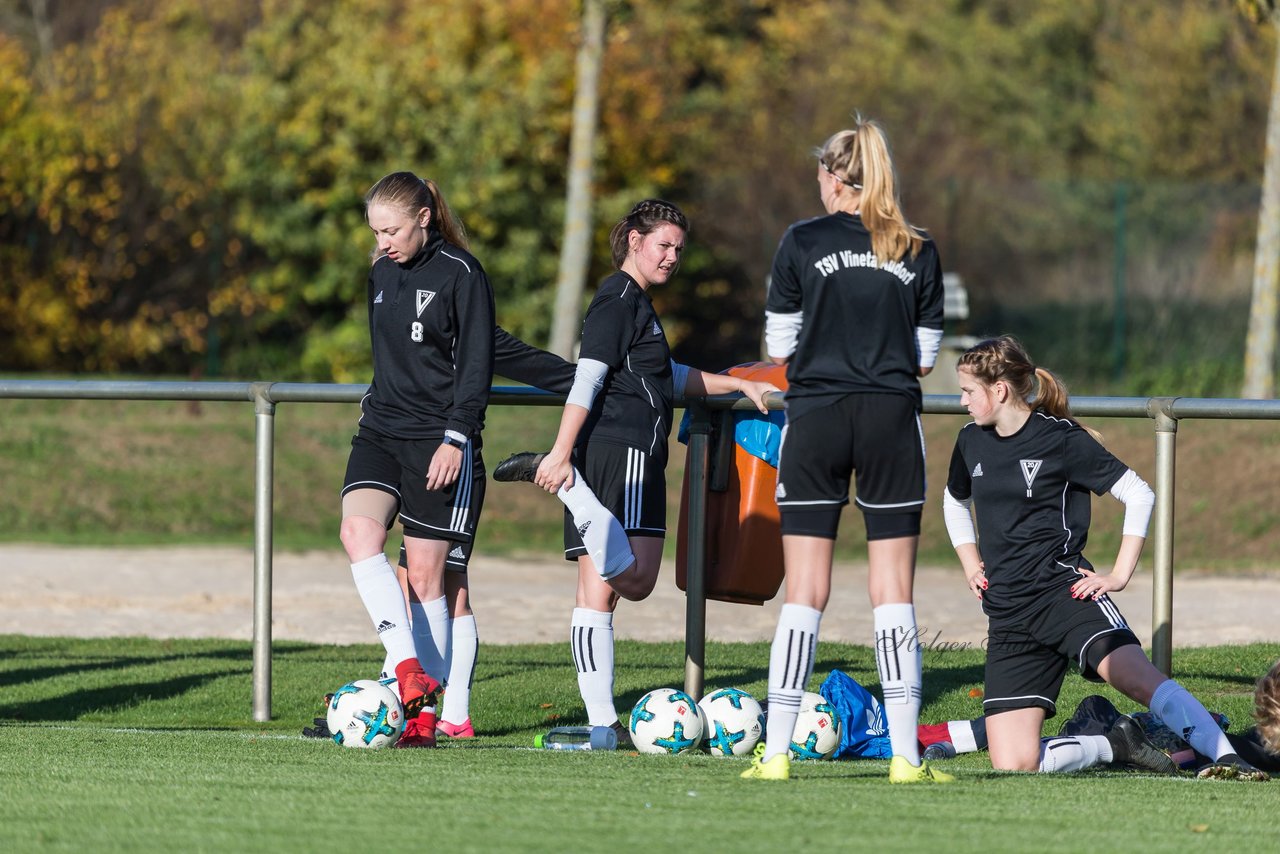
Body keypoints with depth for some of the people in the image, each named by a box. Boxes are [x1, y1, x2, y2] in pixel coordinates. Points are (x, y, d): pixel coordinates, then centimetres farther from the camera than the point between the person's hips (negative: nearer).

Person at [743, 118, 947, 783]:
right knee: (893, 593, 3)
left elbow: (780, 348, 2)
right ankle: (905, 754, 0)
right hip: (893, 418, 1)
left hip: (816, 417, -1)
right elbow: (926, 357, 7)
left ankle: (775, 752, -2)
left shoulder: (802, 243, -1)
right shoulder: (918, 252, 4)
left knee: (805, 594, 1)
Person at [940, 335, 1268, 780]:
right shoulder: (971, 443, 13)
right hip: (1007, 618, 5)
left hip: (1061, 590, -5)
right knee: (1012, 765, -9)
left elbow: (1139, 494, -2)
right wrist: (971, 565, 21)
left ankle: (1229, 762, -37)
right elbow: (955, 502, 34)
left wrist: (1119, 575, -6)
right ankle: (1116, 745, 10)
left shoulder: (1061, 440, -4)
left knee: (1133, 674, -34)